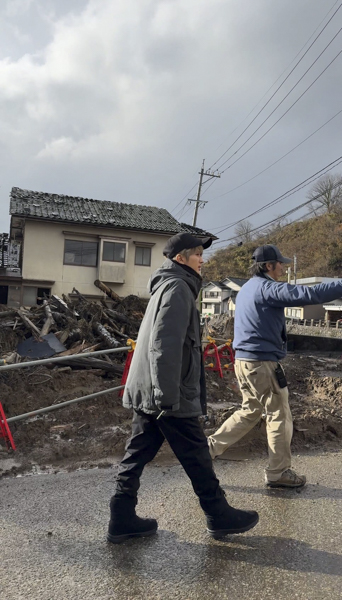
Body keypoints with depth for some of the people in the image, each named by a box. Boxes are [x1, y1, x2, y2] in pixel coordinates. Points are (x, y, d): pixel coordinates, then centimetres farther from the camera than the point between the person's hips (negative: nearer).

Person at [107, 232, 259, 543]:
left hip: (145, 392, 10)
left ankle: (122, 519, 20)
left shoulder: (166, 286, 18)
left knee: (137, 454, 12)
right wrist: (168, 398, -24)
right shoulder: (178, 287, -14)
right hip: (169, 395, -9)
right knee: (197, 457, 6)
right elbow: (165, 346, -24)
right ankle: (219, 516, 23)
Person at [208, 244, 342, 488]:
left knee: (250, 411, 20)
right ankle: (279, 473, 18)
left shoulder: (247, 289, 15)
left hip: (245, 360, 9)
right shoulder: (267, 288, -15)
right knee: (279, 416, 6)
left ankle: (211, 445, 18)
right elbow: (309, 294, -25)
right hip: (263, 362, -9)